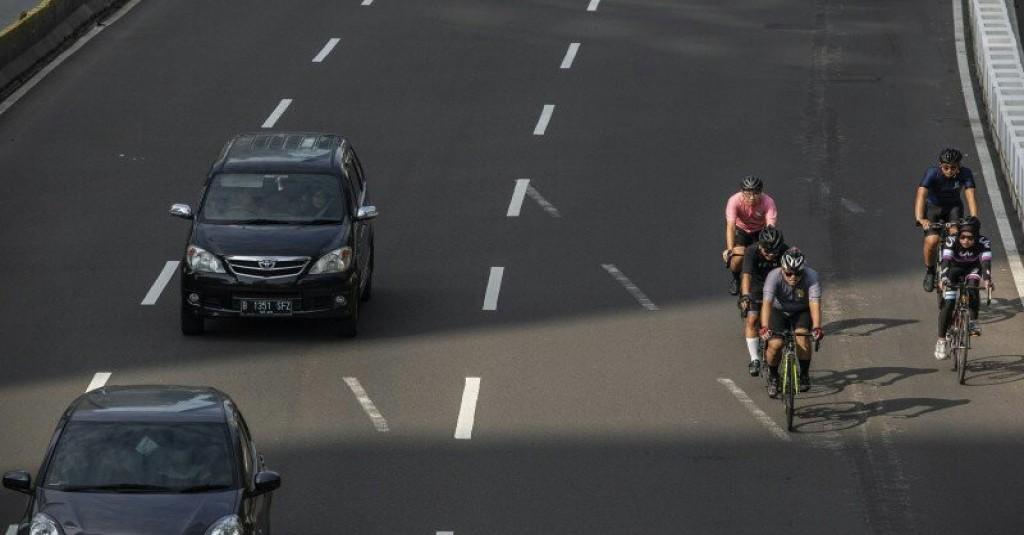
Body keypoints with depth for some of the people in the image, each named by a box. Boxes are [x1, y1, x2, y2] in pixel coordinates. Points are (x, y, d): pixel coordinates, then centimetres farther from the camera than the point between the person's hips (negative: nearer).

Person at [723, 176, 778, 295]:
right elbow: (730, 226, -38)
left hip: (760, 231, 1)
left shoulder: (768, 202, -31)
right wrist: (730, 249, -52)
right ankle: (734, 278, 9)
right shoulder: (734, 201, -32)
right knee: (738, 257, -25)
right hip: (740, 230, -1)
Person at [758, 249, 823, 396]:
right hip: (779, 311, 0)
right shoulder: (774, 276, -30)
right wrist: (764, 327, -54)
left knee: (802, 335, -28)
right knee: (775, 344, -22)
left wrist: (816, 328, -53)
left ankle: (804, 374, -4)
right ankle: (773, 376, 7)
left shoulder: (811, 277, -29)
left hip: (801, 312, 0)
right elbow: (767, 303, -40)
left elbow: (815, 304, -38)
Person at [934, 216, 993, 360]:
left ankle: (973, 321, -21)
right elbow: (945, 261, -42)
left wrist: (987, 279, -60)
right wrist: (943, 279, -59)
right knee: (948, 303, -15)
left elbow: (986, 262, -42)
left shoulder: (983, 243, -29)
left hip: (972, 269, 1)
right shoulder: (951, 241, -31)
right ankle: (941, 340, -7)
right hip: (954, 270, -1)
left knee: (972, 286, -32)